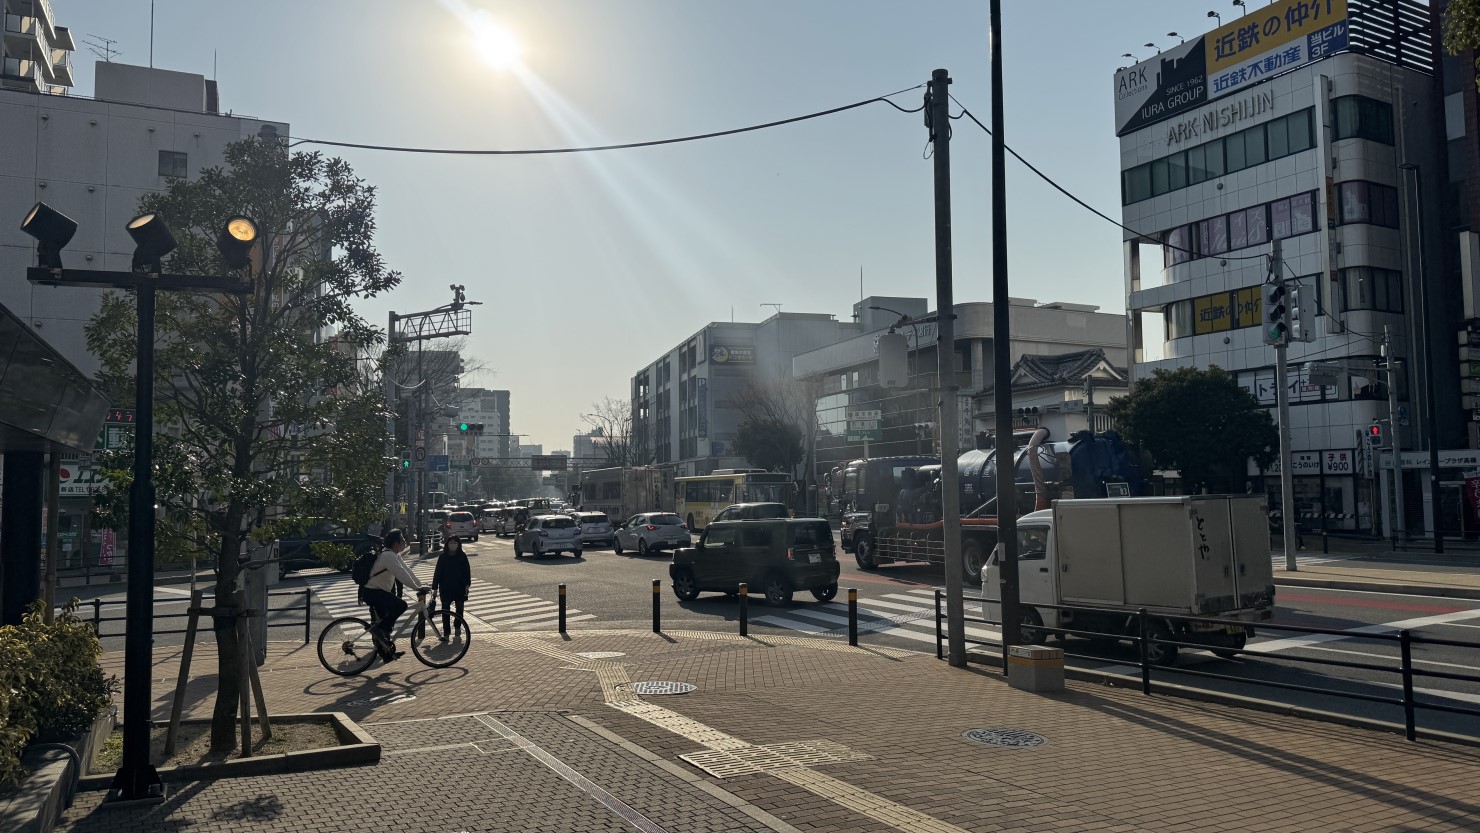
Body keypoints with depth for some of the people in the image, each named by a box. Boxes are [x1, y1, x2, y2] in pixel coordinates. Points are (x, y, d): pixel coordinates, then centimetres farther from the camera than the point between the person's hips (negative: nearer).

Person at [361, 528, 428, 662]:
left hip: (377, 592, 11)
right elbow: (401, 574, -27)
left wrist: (420, 585, 5)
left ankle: (387, 654, 18)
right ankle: (379, 629, -17)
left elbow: (406, 570, 12)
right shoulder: (388, 556, -20)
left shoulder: (394, 555, 12)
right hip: (372, 592, -11)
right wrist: (417, 588, -27)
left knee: (385, 623, 12)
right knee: (401, 605, -26)